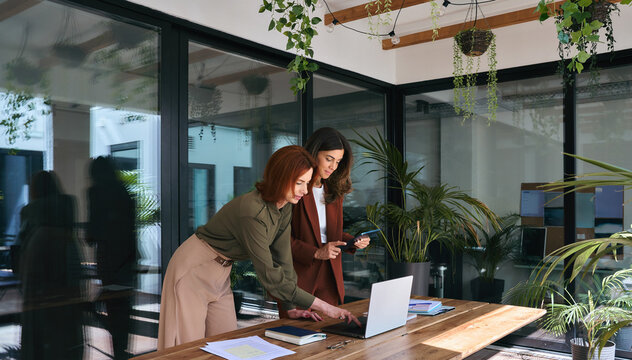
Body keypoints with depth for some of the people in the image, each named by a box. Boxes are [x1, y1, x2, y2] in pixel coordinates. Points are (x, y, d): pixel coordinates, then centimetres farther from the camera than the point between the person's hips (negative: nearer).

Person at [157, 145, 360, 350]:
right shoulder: (253, 213, -33)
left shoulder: (284, 209, -6)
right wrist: (321, 306, -29)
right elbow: (269, 275, -31)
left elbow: (283, 260, -2)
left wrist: (291, 308, -4)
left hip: (220, 274, 8)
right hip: (194, 269, -8)